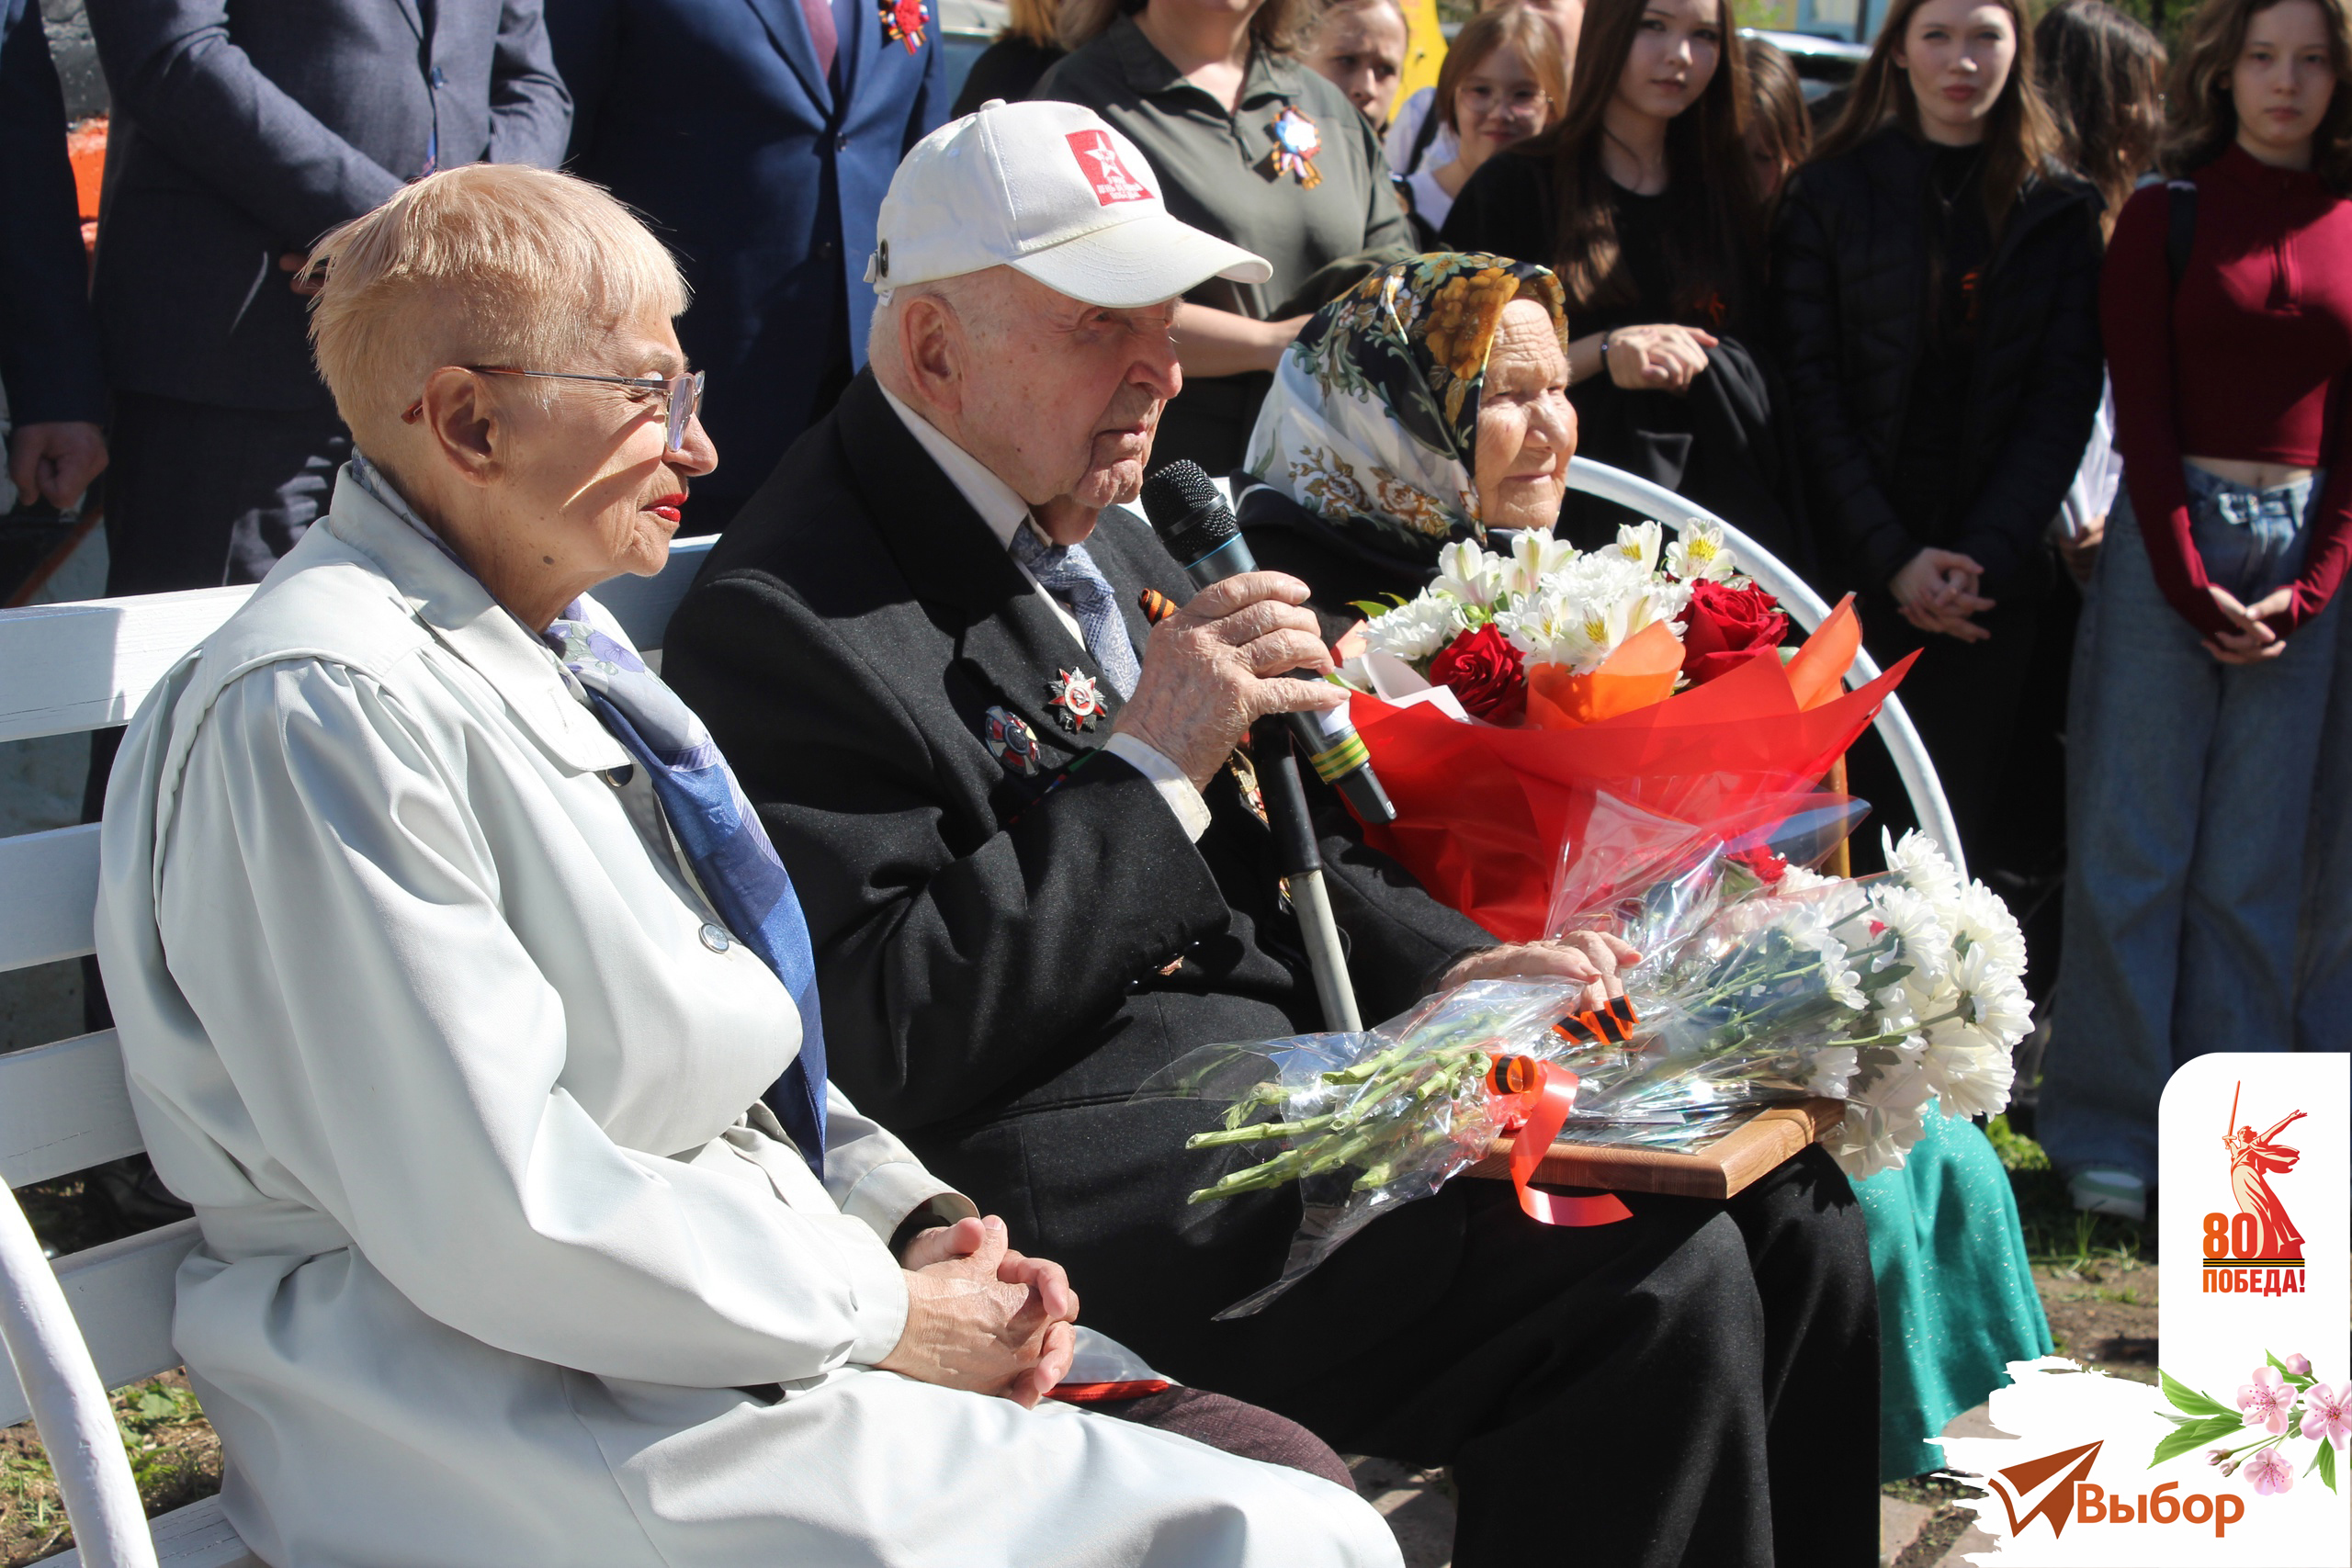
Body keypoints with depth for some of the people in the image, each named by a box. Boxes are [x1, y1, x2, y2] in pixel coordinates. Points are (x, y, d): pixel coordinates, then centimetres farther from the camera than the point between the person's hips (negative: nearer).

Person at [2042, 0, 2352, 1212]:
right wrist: (2191, 582, -10)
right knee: (2136, 840, -1)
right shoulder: (2166, 215, 1)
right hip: (2169, 530, -2)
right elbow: (2142, 412, -3)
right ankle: (2111, 1127, 8)